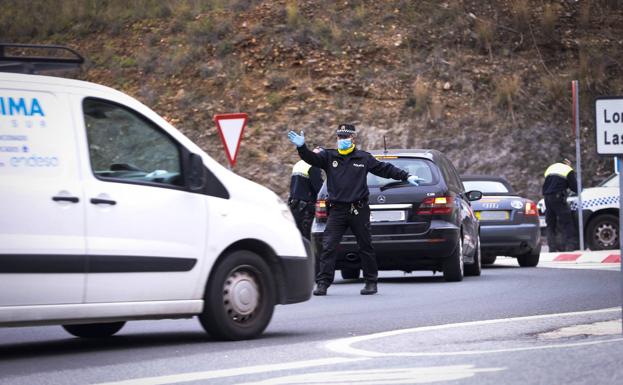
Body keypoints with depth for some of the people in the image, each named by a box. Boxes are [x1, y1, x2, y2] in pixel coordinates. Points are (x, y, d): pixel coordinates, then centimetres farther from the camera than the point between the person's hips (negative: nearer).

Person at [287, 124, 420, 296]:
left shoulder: (364, 158, 6)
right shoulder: (329, 157, 6)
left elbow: (385, 169, 12)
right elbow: (311, 158, -9)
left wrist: (406, 176, 10)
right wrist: (301, 147, -28)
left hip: (359, 210, 0)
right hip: (337, 211, 0)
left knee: (365, 247, 7)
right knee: (328, 247, -7)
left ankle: (371, 282, 19)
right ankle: (322, 283, -6)